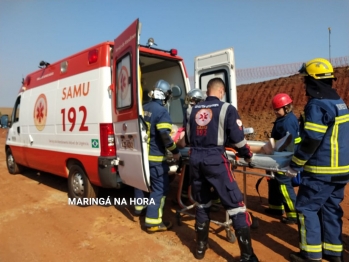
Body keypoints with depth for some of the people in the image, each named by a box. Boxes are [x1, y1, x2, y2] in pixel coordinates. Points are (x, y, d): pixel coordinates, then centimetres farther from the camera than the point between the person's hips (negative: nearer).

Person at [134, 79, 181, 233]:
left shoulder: (144, 108, 7)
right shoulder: (162, 112, -17)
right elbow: (165, 135, -24)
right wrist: (175, 151, -12)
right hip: (155, 156, -8)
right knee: (160, 187, -1)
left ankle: (139, 207, 42)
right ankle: (153, 222, 0)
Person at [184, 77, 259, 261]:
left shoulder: (191, 111, 12)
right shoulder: (227, 109, -2)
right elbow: (238, 139, -3)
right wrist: (248, 156, 15)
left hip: (195, 159, 5)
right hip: (215, 159, -5)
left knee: (201, 203, 20)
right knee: (235, 205, 4)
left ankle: (200, 247, 32)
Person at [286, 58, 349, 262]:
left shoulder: (317, 105, -17)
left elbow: (310, 141, -21)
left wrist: (295, 165, -11)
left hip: (322, 171, -9)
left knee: (306, 208, 2)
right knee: (331, 208, 16)